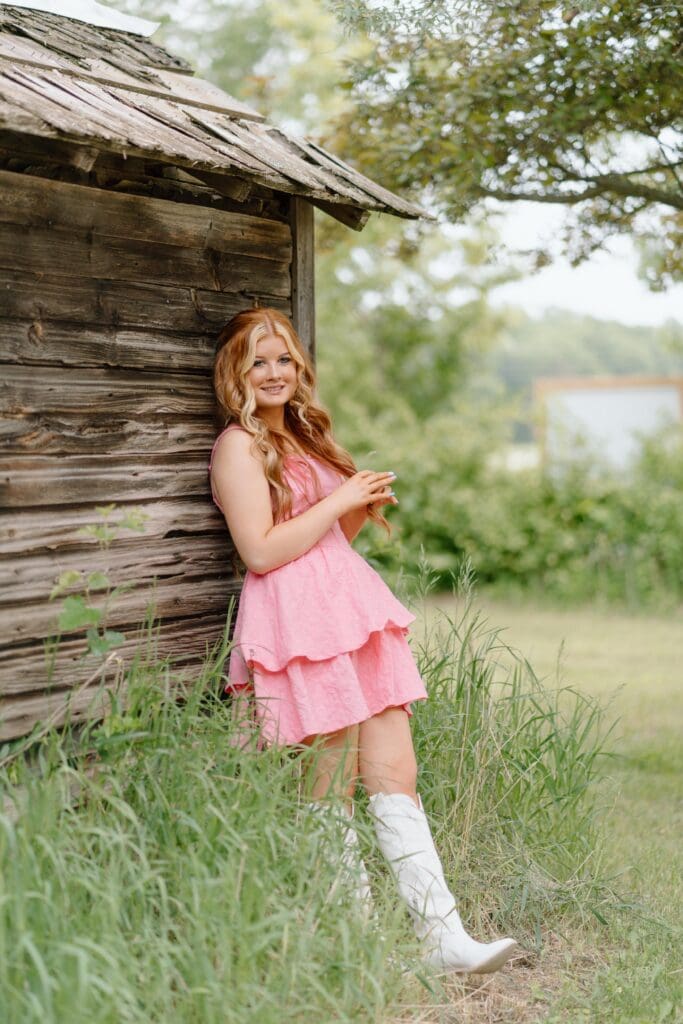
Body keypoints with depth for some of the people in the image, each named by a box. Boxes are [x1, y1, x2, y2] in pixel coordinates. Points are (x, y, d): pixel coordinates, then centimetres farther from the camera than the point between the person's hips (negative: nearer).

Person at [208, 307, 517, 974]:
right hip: (299, 623, -8)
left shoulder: (302, 437, 21)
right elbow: (261, 550, -15)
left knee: (395, 774, 1)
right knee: (331, 791, -1)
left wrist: (366, 507, 7)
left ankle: (444, 936, -1)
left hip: (353, 612, 8)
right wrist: (342, 500, -10)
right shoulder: (239, 446, -5)